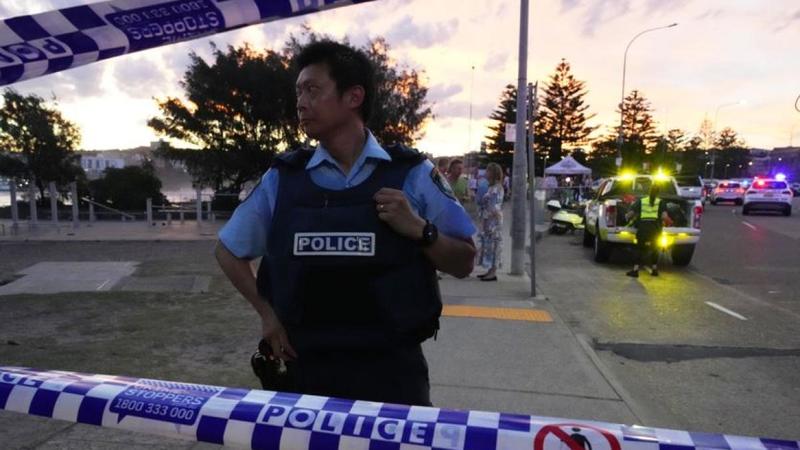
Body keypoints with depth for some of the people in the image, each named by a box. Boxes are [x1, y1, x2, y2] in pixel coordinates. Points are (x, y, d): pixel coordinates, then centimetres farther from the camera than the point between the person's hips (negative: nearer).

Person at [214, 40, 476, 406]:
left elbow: (463, 263, 0)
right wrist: (266, 312, 1)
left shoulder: (412, 173, -5)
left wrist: (420, 230, -18)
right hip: (309, 370, 2)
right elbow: (228, 251, 13)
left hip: (392, 370, -1)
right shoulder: (282, 178, -1)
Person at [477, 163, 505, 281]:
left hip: (493, 222, -9)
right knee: (489, 244, 12)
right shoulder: (491, 187, 13)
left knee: (493, 244, -4)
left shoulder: (497, 188, -15)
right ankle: (490, 271, 19)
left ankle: (493, 273, 2)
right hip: (488, 222, 9)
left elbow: (495, 209, -20)